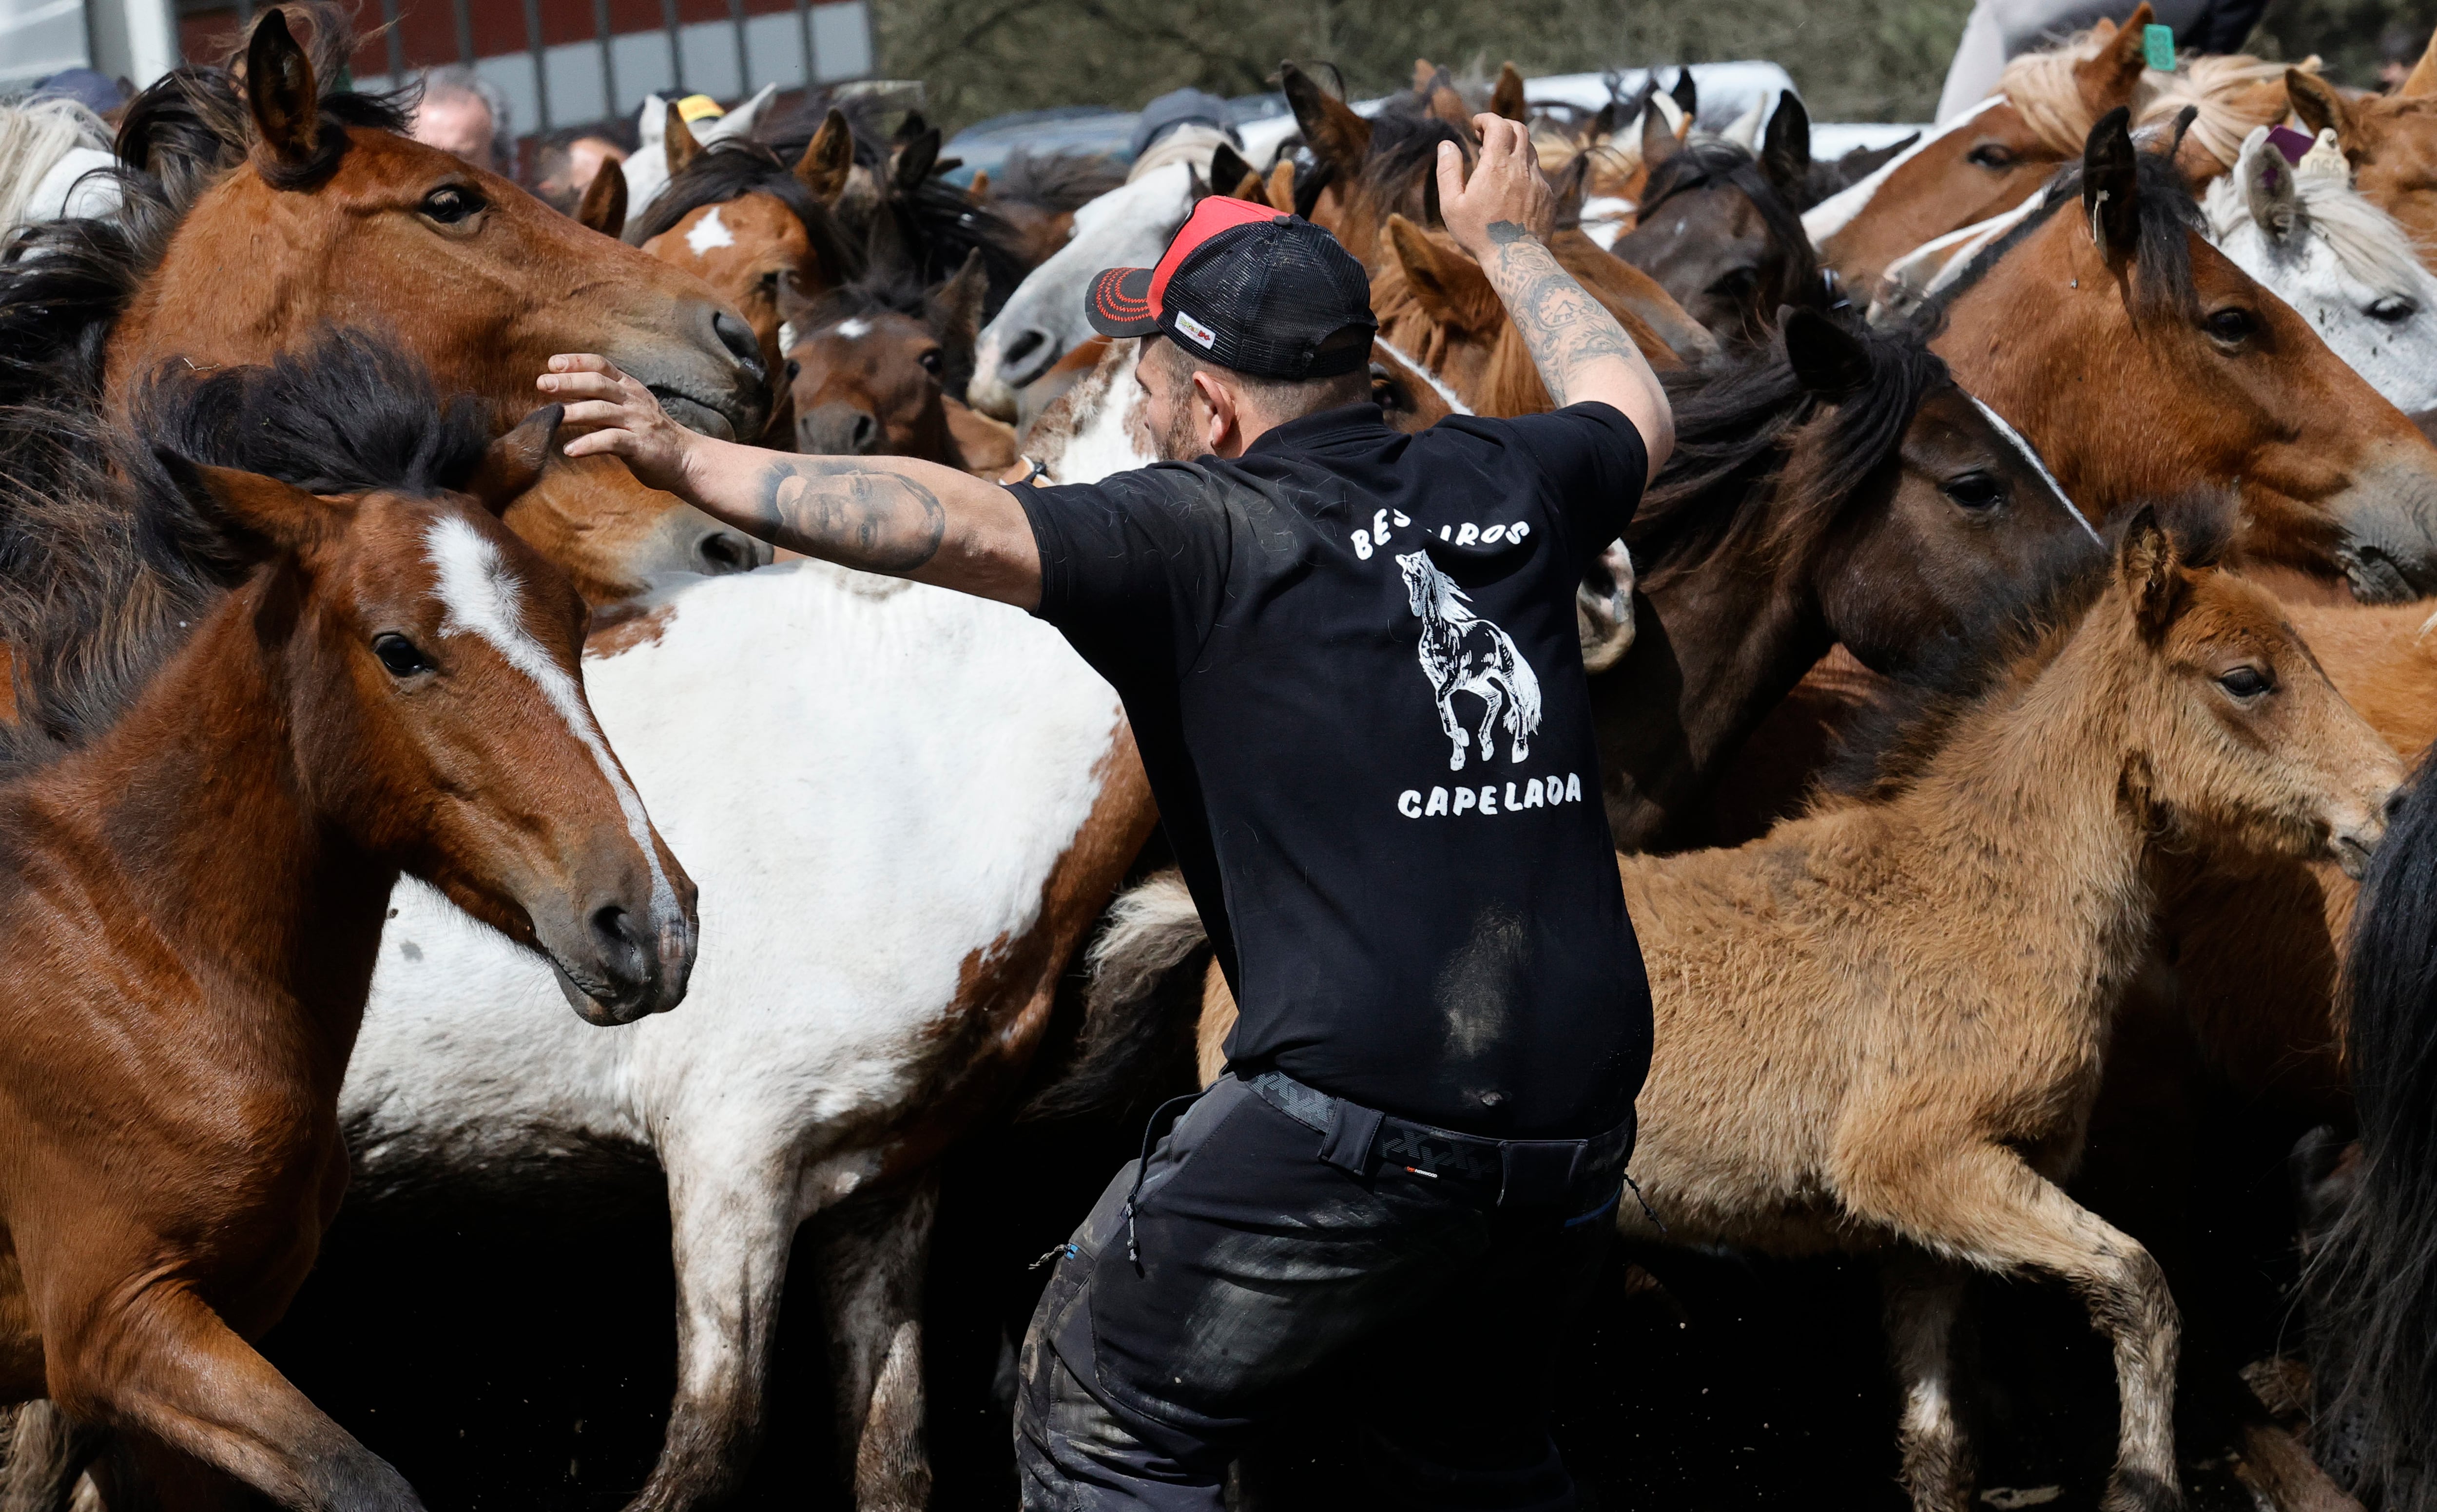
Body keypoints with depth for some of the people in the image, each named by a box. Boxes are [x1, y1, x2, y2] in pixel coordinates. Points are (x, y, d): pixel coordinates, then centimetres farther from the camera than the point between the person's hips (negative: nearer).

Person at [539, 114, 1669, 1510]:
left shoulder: (1209, 533, -5)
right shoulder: (1502, 488, 13)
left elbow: (964, 525, -19)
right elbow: (1635, 414, 35)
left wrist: (697, 463, -20)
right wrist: (1513, 244, 51)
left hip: (1363, 1112, -7)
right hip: (1582, 1125, 7)